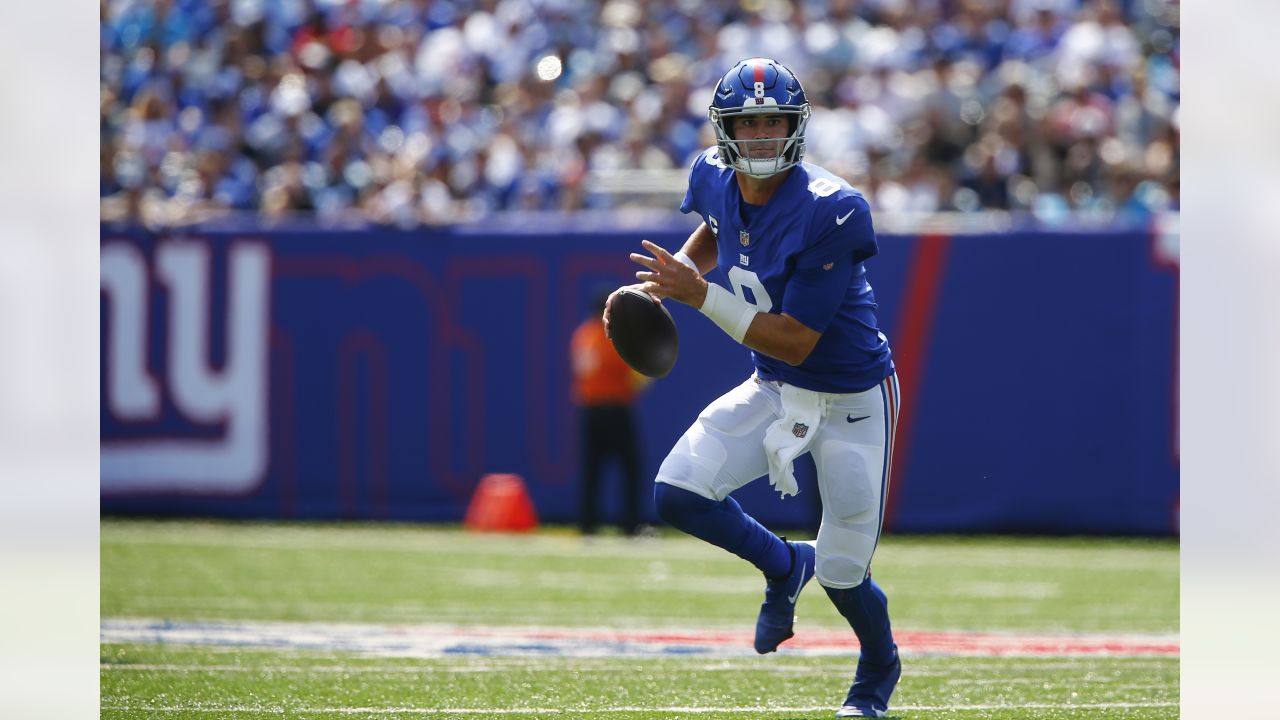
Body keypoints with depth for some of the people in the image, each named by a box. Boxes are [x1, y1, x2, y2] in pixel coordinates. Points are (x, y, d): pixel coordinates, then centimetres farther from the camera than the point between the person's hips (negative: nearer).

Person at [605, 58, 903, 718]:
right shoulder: (715, 177, -8)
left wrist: (700, 296, -32)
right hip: (775, 391, 6)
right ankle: (783, 565, 17)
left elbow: (794, 341, -28)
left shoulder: (828, 211, -29)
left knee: (843, 576, 0)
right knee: (677, 495, -14)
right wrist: (657, 286, 3)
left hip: (851, 402, -6)